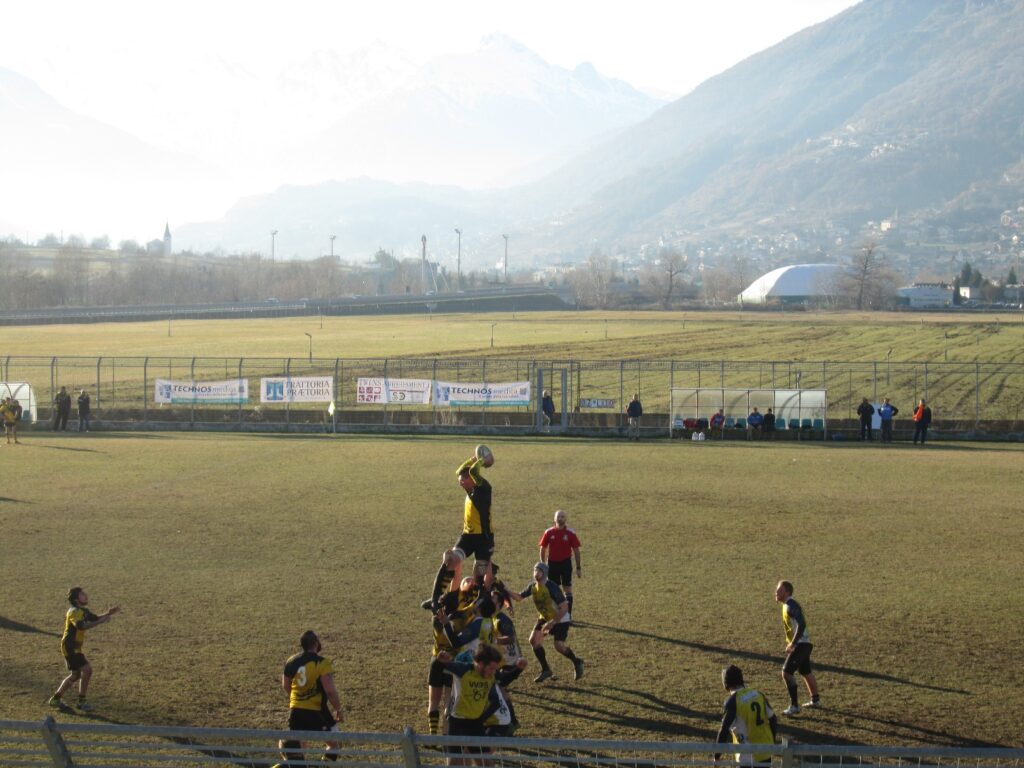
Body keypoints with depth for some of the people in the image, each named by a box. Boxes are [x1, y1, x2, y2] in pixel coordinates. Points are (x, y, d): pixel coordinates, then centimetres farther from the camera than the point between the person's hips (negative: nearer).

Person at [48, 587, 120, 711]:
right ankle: (81, 702, -5)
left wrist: (108, 613, -1)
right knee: (87, 670, -13)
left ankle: (55, 699, 27)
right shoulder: (74, 612, -20)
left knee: (75, 675, 18)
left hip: (73, 648, 10)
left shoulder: (83, 611, 10)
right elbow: (81, 626, -38)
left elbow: (95, 618, 17)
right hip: (70, 648, -10)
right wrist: (100, 622, -41)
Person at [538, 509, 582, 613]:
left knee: (567, 589, -1)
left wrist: (578, 567, -1)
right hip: (552, 563, 1)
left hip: (566, 563, -1)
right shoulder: (549, 533, -1)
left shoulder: (570, 533, -4)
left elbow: (576, 550, 1)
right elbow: (543, 549, 7)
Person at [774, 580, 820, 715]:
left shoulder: (791, 606, -17)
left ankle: (794, 706, -11)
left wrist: (792, 644, -25)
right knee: (806, 672, 24)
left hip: (800, 645, -11)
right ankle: (815, 700, 40)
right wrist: (790, 642, 21)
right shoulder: (788, 605, 13)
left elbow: (801, 625, -27)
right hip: (804, 644, 11)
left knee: (786, 672, -12)